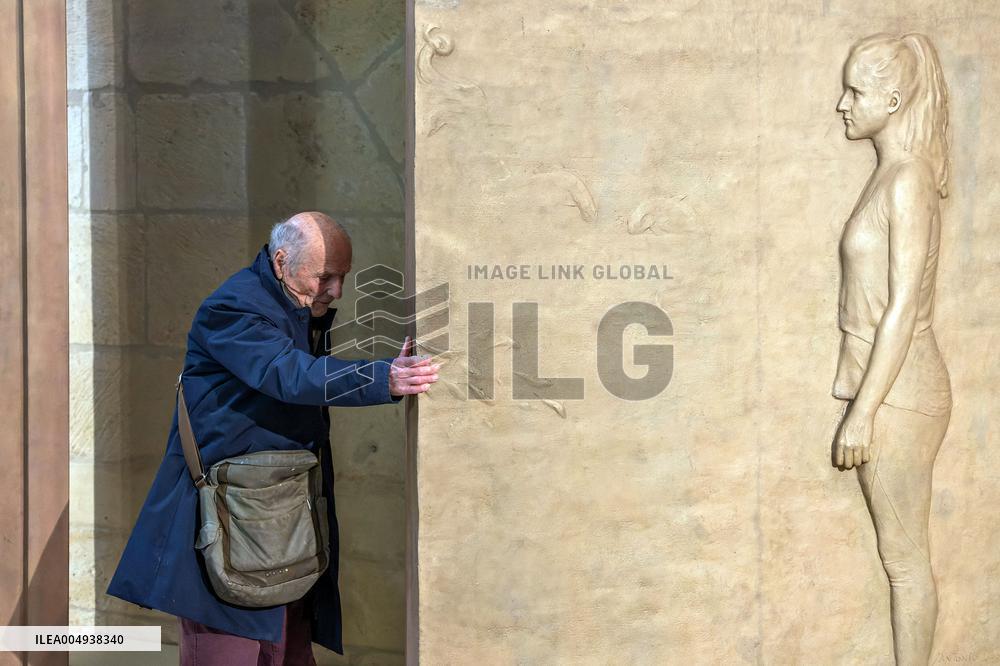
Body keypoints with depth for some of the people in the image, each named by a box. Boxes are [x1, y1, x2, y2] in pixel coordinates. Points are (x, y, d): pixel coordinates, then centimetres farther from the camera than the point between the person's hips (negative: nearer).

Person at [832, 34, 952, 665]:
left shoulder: (908, 179, -17)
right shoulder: (893, 174, 10)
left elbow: (903, 308, -21)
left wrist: (862, 413, -20)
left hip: (898, 392, -9)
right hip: (885, 384, 9)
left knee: (906, 558, 3)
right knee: (900, 552, 17)